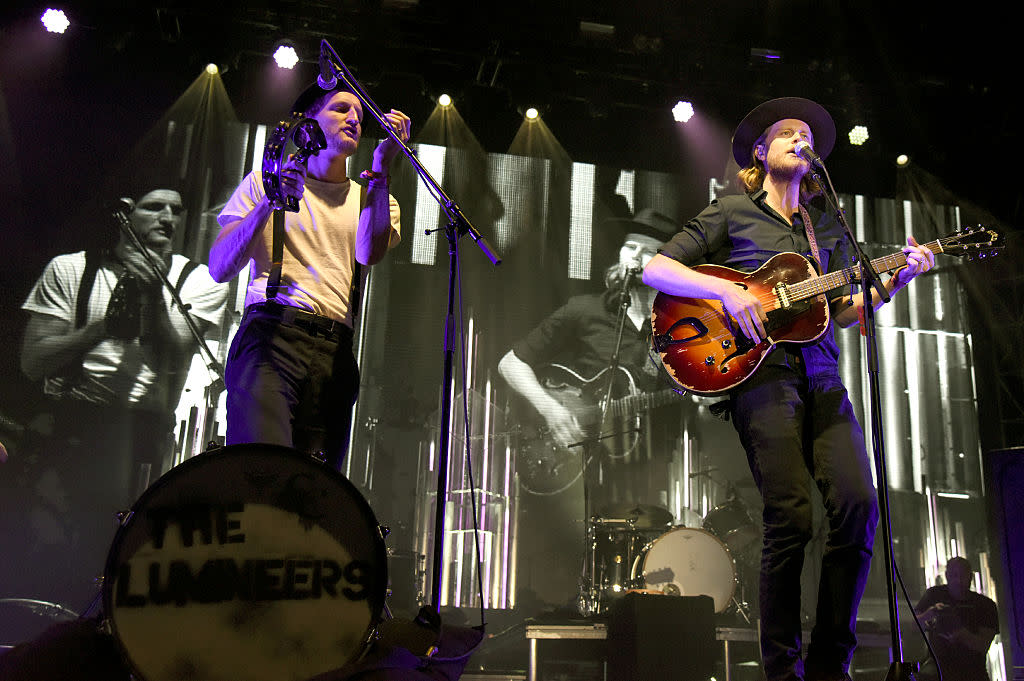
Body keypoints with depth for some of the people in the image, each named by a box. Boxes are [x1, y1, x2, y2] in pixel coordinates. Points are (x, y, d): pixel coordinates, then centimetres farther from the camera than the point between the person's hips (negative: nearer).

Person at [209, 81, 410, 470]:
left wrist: (380, 169, -5)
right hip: (271, 335, -2)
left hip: (336, 352, 3)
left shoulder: (371, 199, 23)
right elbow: (220, 269, 4)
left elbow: (369, 254, -1)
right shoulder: (265, 181, 17)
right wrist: (269, 202, -9)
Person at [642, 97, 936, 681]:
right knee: (791, 518, -15)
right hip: (761, 374, -4)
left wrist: (894, 280, 0)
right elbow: (655, 268, 4)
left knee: (858, 505, -12)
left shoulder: (828, 228, 26)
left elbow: (846, 310, 18)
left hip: (823, 377, 5)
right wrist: (725, 291, -10)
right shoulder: (732, 212, 12)